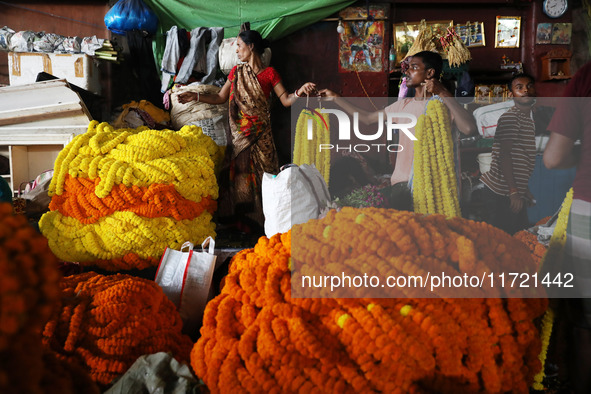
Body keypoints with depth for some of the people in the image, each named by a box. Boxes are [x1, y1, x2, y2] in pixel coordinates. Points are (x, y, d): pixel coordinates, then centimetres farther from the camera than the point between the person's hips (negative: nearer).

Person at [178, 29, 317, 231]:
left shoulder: (269, 73, -1)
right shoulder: (236, 72, 11)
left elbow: (285, 100, -7)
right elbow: (220, 98, 15)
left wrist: (300, 91, -25)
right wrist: (196, 96, 7)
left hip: (259, 134, -4)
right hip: (239, 133, 4)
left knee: (260, 173, 0)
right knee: (238, 172, 5)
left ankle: (260, 216, 10)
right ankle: (242, 215, 15)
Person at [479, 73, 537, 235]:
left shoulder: (530, 120, 20)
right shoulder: (509, 117, -10)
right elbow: (504, 156, -17)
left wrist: (525, 191, 20)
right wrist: (514, 192, -20)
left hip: (516, 192, 9)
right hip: (500, 193, -9)